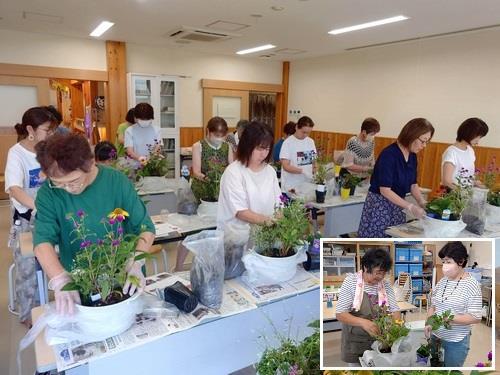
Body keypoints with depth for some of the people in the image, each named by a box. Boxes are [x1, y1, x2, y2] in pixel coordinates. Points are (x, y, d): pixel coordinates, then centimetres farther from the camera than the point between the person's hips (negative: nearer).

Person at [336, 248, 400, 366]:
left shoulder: (386, 285, -3)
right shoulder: (351, 281, -15)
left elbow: (395, 310, -2)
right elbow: (340, 314, -18)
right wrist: (363, 322, -33)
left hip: (379, 340, 3)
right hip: (355, 342, -3)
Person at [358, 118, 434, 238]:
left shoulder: (412, 156, 4)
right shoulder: (389, 154, -20)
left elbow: (413, 184, 11)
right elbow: (385, 190, -23)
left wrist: (422, 203, -5)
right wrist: (410, 207, -26)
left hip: (397, 206, 8)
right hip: (379, 205, -8)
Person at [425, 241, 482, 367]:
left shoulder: (471, 284, -14)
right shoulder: (441, 282, 2)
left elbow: (476, 318, -16)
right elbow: (433, 306, 8)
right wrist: (429, 323, -7)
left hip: (456, 341, -5)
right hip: (436, 337, 5)